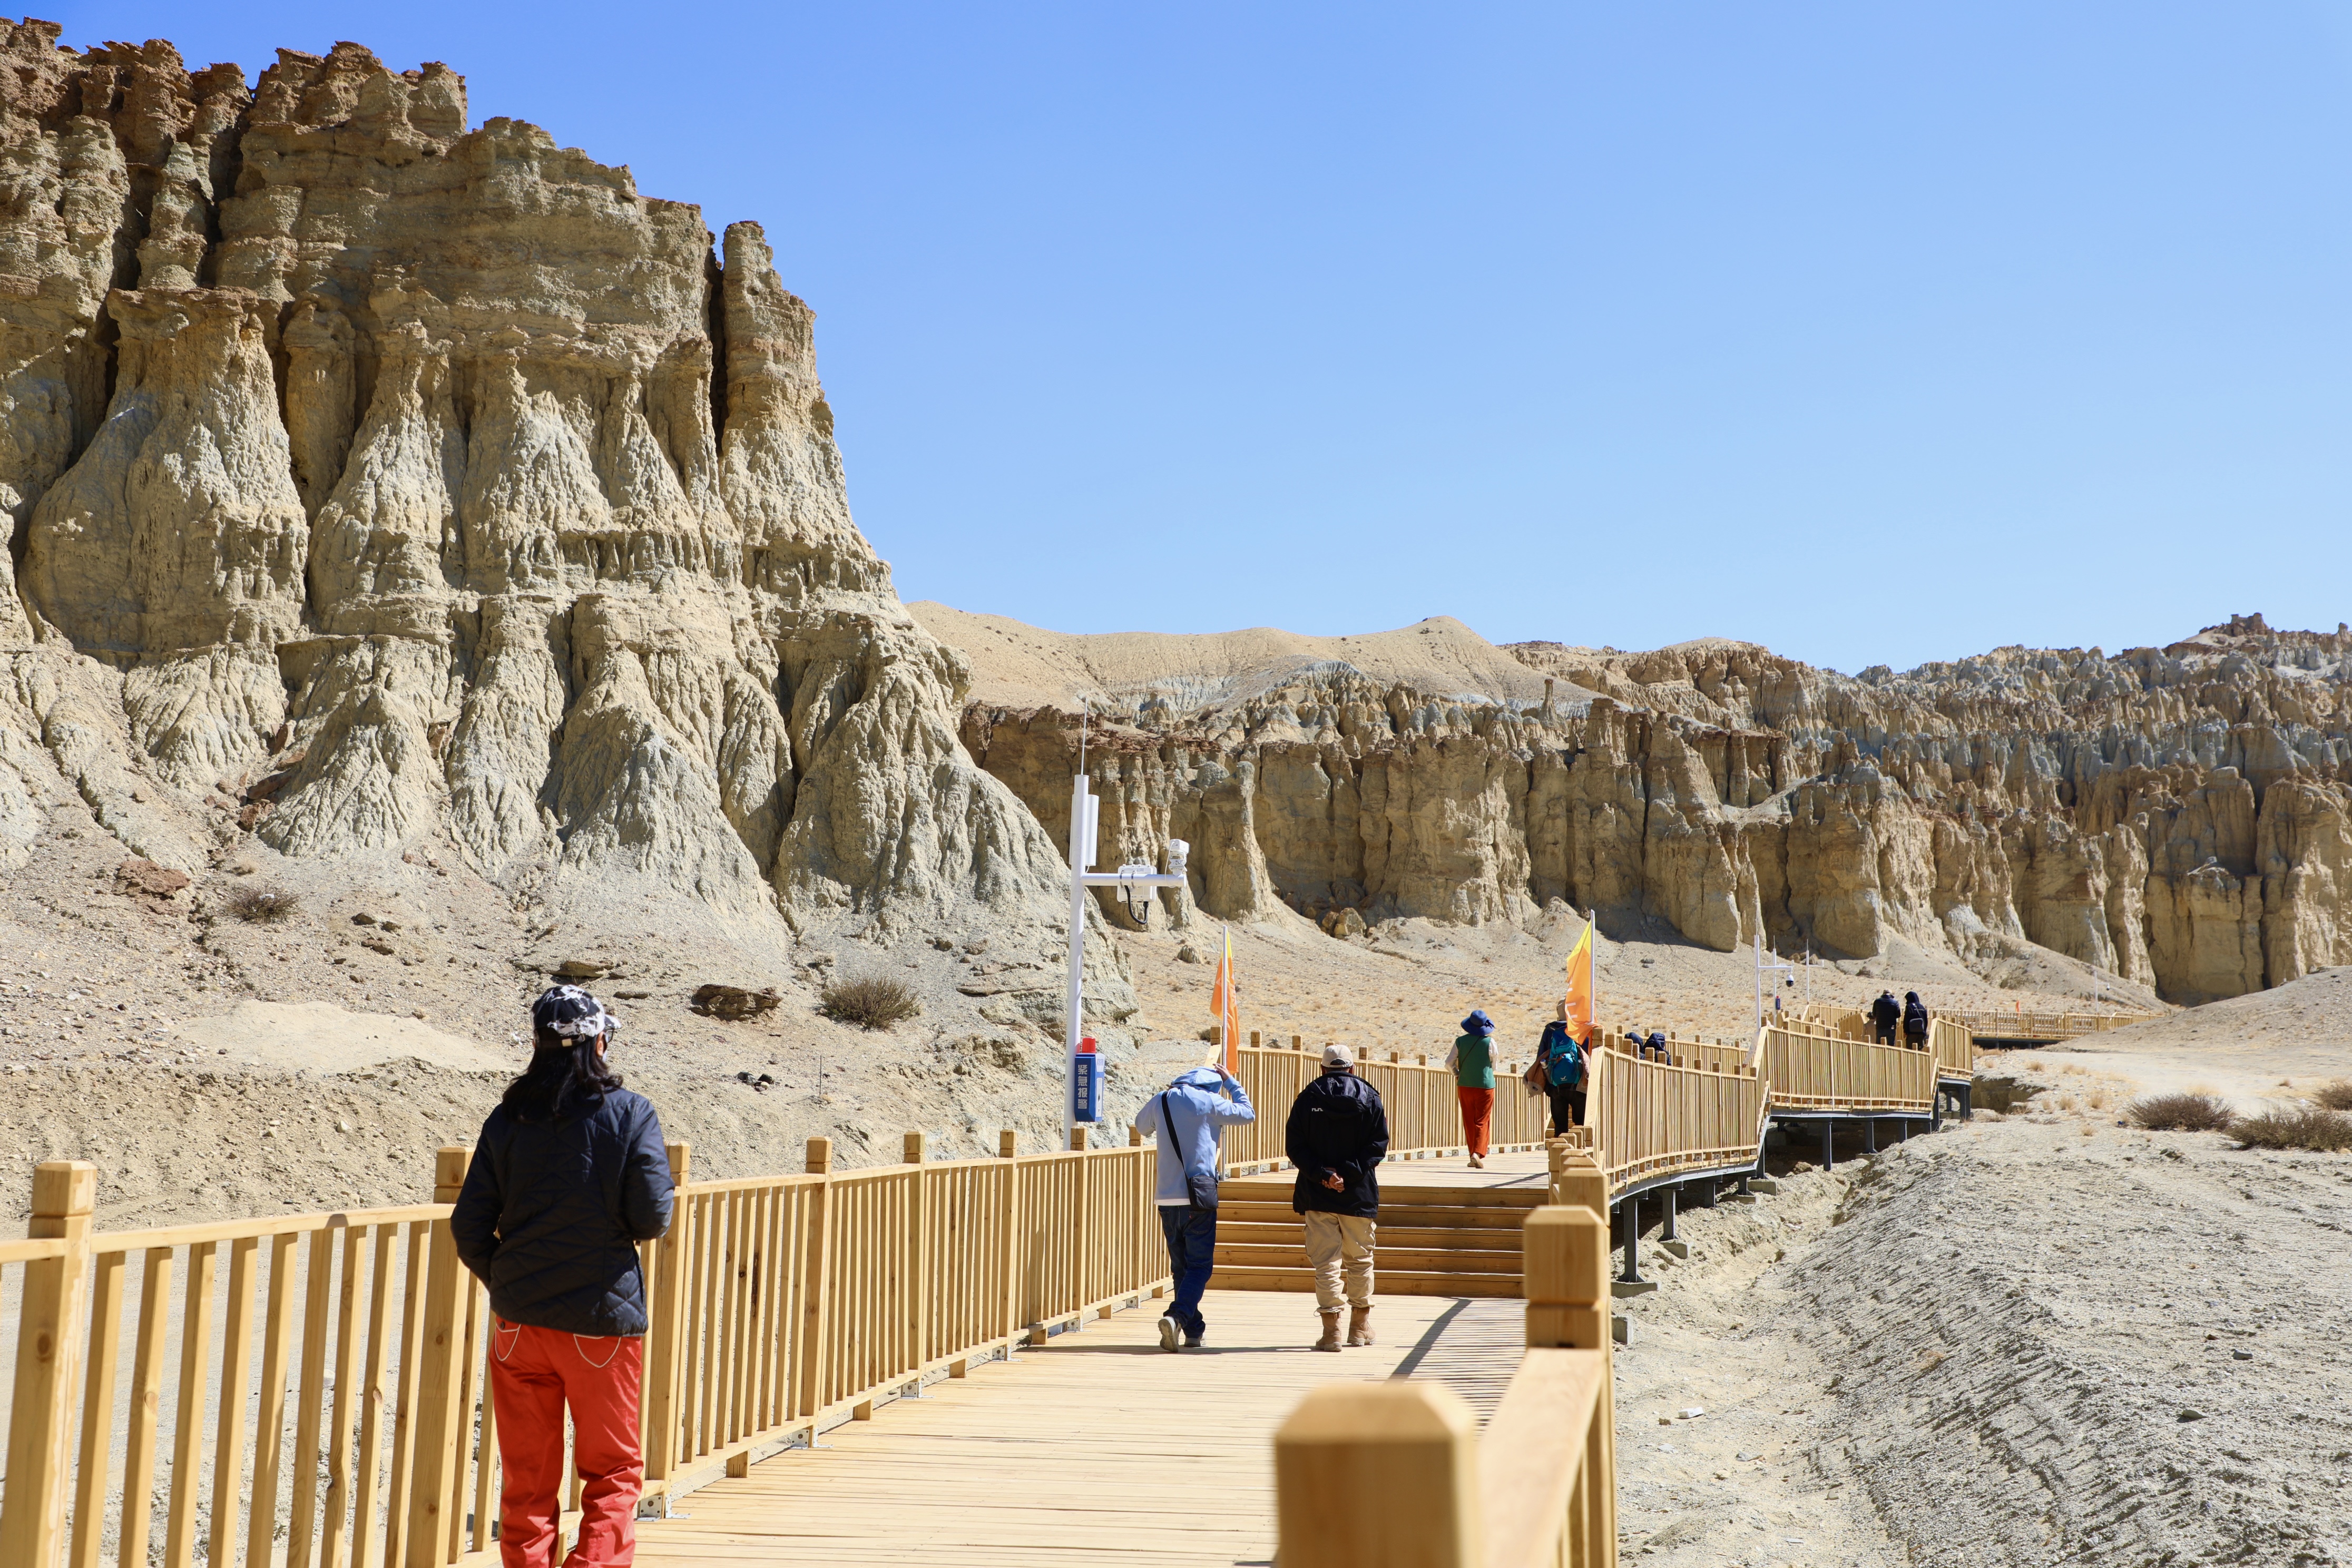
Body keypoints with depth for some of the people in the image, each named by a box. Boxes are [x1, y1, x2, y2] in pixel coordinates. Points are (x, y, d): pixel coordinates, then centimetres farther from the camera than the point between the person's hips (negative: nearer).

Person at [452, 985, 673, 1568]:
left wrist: (506, 1285, 13)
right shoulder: (630, 1114, -8)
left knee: (526, 1476, 13)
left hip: (519, 1322, 3)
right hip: (603, 1319, -3)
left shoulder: (508, 1118, 1)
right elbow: (652, 1218, -11)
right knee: (612, 1470, 10)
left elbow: (469, 1225, -1)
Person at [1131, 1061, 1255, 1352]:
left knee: (1180, 1267, 14)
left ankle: (1194, 1330, 16)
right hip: (1198, 1196, -5)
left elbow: (1142, 1126, 27)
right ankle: (1177, 1316, -23)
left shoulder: (1160, 1101, 7)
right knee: (1200, 1265, -2)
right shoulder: (1208, 1101, -5)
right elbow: (1247, 1113, 9)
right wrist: (1231, 1082, 20)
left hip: (1166, 1197, 5)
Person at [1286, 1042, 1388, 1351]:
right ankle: (1361, 1328, 23)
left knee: (1326, 1262, 2)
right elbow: (1378, 1145, -8)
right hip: (1359, 1195, 1)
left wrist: (1322, 1174, -12)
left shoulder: (1307, 1098, 2)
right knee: (1360, 1260, 15)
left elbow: (1294, 1146, -6)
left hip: (1318, 1195, 0)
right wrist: (1347, 1174, -14)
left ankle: (1331, 1331, -3)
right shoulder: (1369, 1098, 2)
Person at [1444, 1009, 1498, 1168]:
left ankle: (1473, 1156, 15)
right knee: (1482, 1122, -1)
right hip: (1485, 1086, -3)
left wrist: (1457, 1074, 17)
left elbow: (1449, 1062, -2)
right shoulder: (1490, 1042, -9)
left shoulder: (1460, 1041, -3)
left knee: (1469, 1122, 12)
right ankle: (1478, 1153, -17)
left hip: (1464, 1086, 3)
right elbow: (1494, 1066, 1)